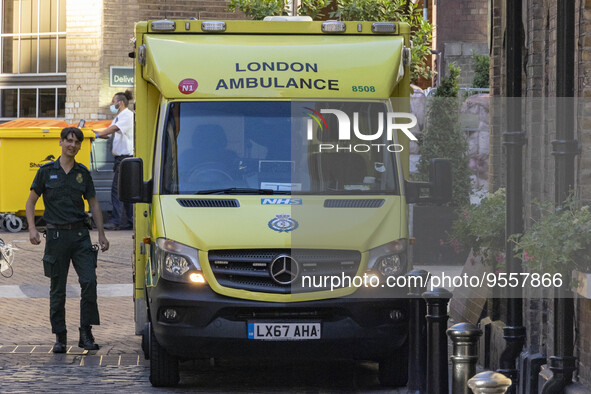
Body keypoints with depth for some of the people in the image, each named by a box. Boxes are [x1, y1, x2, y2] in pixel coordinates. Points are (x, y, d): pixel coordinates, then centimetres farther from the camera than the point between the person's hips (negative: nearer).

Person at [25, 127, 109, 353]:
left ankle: (86, 334, -4)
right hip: (56, 235, -1)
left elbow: (93, 204, 14)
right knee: (58, 289, 3)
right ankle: (60, 337, 11)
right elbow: (31, 201, 7)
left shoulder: (83, 173, 9)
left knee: (89, 281, -11)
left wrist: (101, 234, 9)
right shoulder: (47, 172, 3)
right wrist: (32, 228, -6)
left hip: (80, 234, 1)